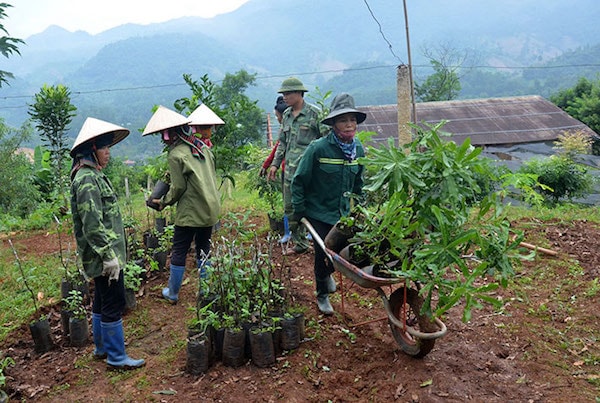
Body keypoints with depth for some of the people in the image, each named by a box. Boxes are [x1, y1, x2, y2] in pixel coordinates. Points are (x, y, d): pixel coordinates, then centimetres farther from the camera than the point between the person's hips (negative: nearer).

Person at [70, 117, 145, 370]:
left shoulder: (93, 175, 13)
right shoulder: (87, 180, -19)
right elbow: (92, 224, -24)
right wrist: (109, 255, -23)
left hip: (101, 255, 10)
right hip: (103, 255, -10)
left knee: (102, 301, 20)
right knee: (113, 304, -1)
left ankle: (102, 347, 34)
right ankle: (116, 357, 11)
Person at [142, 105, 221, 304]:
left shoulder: (175, 155, -14)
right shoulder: (203, 146, 6)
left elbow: (178, 187, -13)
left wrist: (163, 202, 4)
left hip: (190, 213, -7)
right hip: (211, 209, 7)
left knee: (179, 252, 8)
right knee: (204, 250, 17)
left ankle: (172, 293, 20)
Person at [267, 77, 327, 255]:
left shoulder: (314, 113, -7)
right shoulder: (287, 115, 15)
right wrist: (275, 163, 15)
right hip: (290, 169, 8)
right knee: (290, 208, 11)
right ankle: (300, 243, 23)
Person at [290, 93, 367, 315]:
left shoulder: (358, 149, -1)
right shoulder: (318, 148, -20)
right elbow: (299, 181, -11)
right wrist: (298, 211, -9)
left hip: (344, 213, 5)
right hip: (319, 212, -5)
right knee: (323, 253, 1)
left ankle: (327, 273, 44)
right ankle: (322, 295, 29)